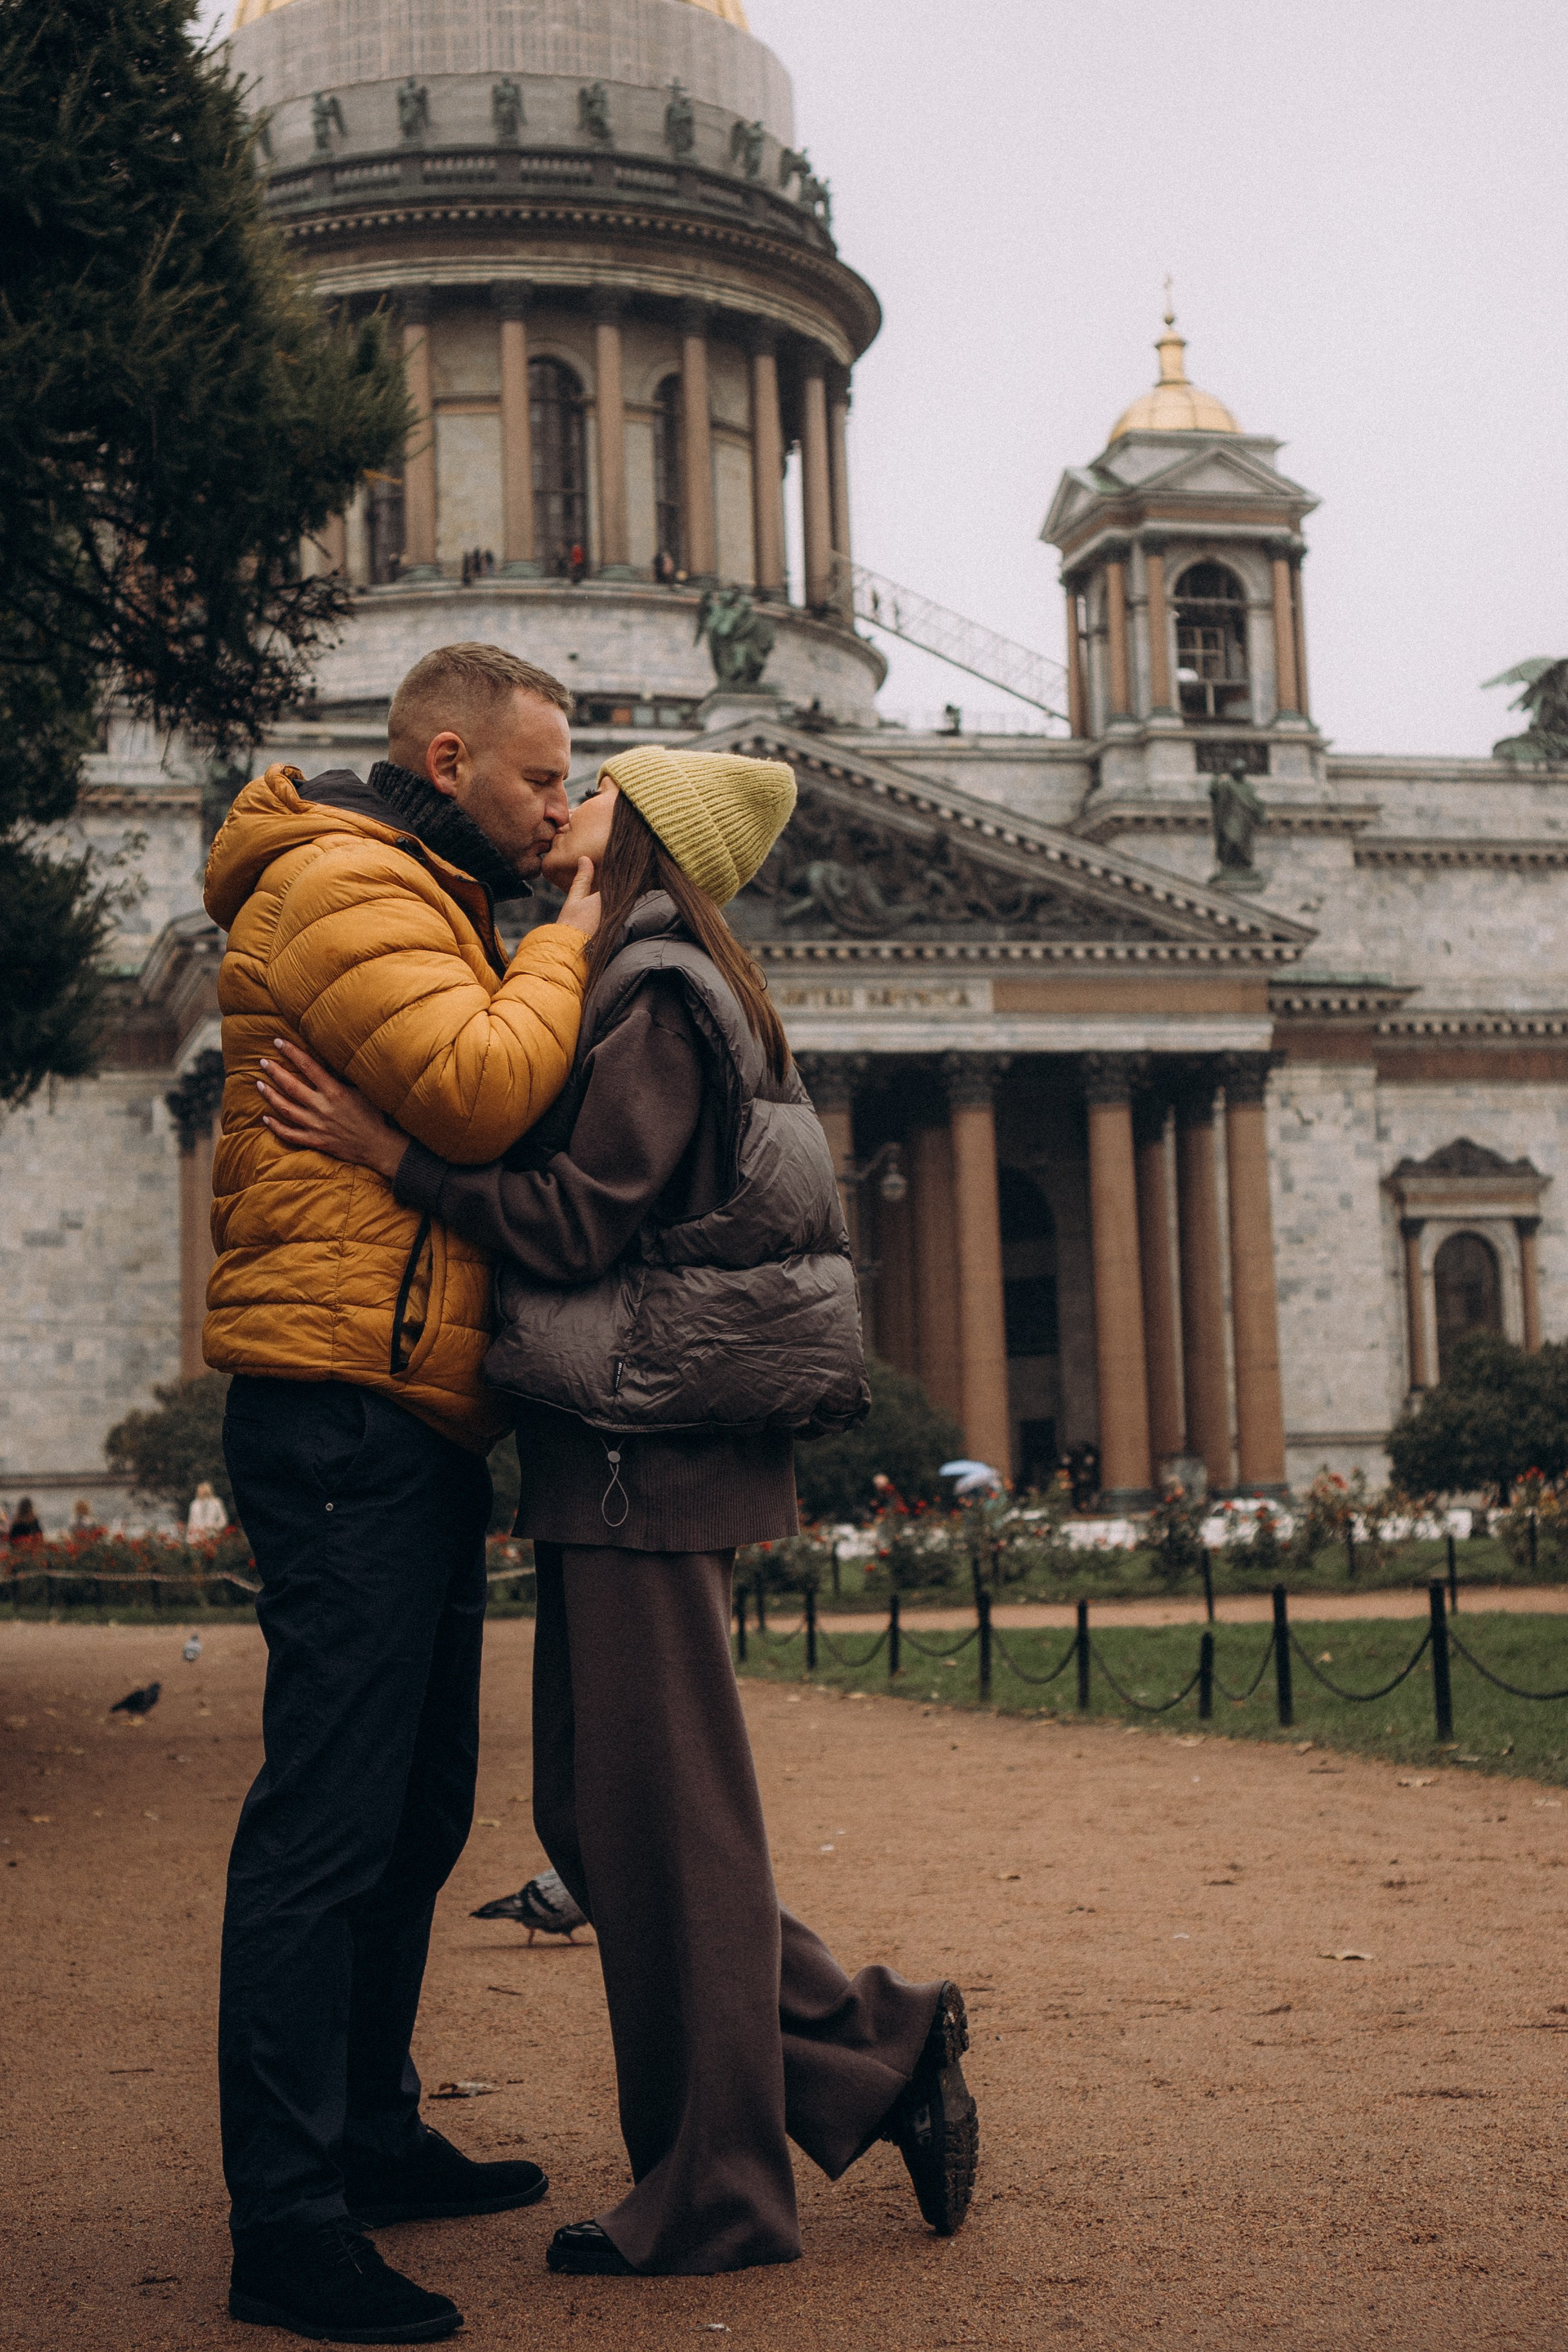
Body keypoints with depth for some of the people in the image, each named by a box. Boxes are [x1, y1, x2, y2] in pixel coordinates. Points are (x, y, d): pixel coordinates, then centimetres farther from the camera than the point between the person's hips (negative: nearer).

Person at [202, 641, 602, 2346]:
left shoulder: (423, 901, 25)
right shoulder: (345, 882, -9)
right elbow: (476, 1092, -22)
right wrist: (564, 946, -9)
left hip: (414, 1420, 11)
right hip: (346, 1402, -11)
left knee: (414, 1807, 17)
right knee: (329, 1815, -11)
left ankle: (369, 2136, 29)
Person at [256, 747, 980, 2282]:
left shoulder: (656, 995, -10)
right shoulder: (648, 985, 20)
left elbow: (581, 1219, -17)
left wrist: (391, 1151, -18)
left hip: (647, 1459, -10)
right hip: (618, 1459, 10)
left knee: (657, 1819, -2)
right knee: (593, 1813, 13)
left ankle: (709, 2197, 9)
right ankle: (877, 2051, 18)